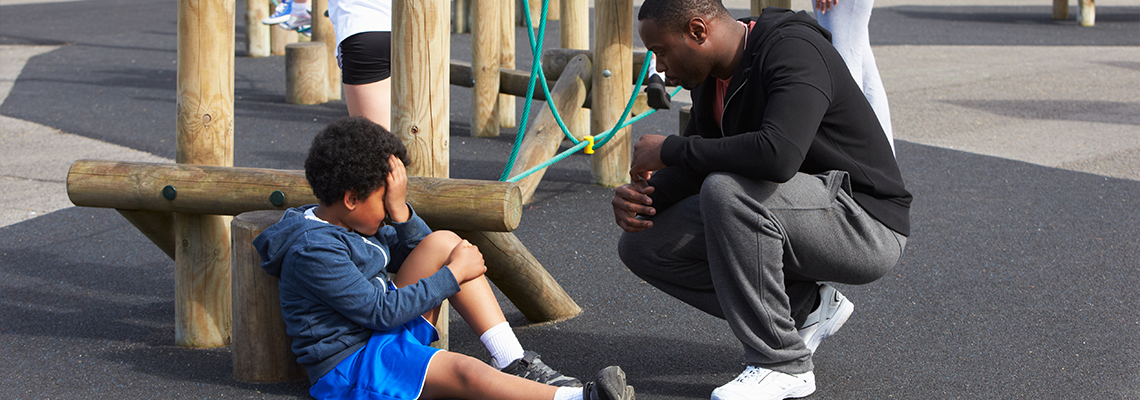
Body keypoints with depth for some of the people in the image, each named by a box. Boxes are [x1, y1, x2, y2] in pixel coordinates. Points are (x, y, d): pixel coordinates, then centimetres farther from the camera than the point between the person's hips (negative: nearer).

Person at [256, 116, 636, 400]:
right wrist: (454, 274, -16)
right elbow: (381, 311, -23)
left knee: (444, 243, -1)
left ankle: (514, 363, -8)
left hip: (386, 334, 10)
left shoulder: (352, 225, 10)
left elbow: (416, 251, 17)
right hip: (348, 365, -10)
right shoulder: (315, 250, -21)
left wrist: (400, 210, -5)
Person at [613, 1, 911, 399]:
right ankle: (806, 307, 4)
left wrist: (670, 149, -28)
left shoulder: (794, 50, -23)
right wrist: (644, 194, -10)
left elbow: (778, 154, -40)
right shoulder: (714, 76, 4)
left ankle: (783, 365, -20)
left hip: (867, 226, -9)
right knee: (643, 244, 0)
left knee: (727, 190, -34)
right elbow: (699, 166, 13)